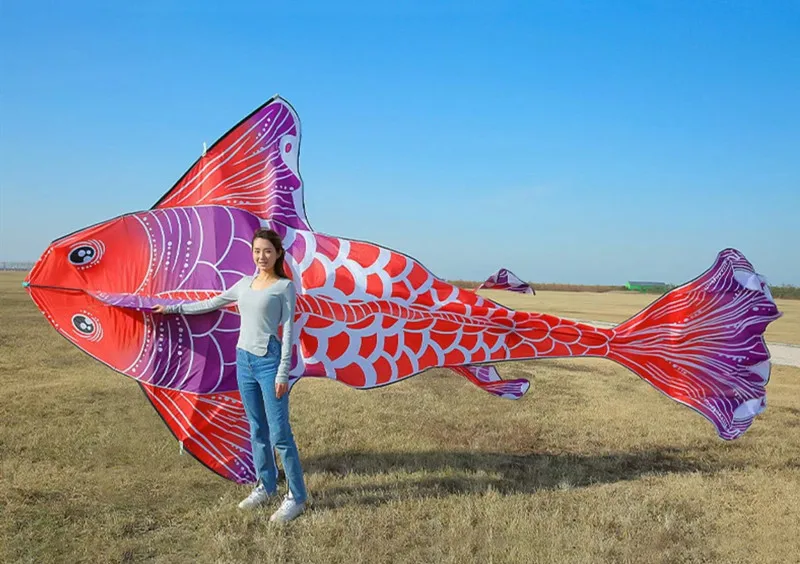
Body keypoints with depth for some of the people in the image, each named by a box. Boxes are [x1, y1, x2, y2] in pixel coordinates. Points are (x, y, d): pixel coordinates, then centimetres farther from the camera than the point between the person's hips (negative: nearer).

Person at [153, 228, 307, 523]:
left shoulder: (285, 287, -4)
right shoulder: (245, 283, 13)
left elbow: (288, 330, -8)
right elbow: (211, 304, 24)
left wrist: (283, 372, -14)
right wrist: (173, 308, 27)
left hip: (269, 361, -6)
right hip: (244, 360, 6)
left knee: (279, 433, -6)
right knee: (257, 430, 14)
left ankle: (296, 497, 3)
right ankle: (265, 486, 26)